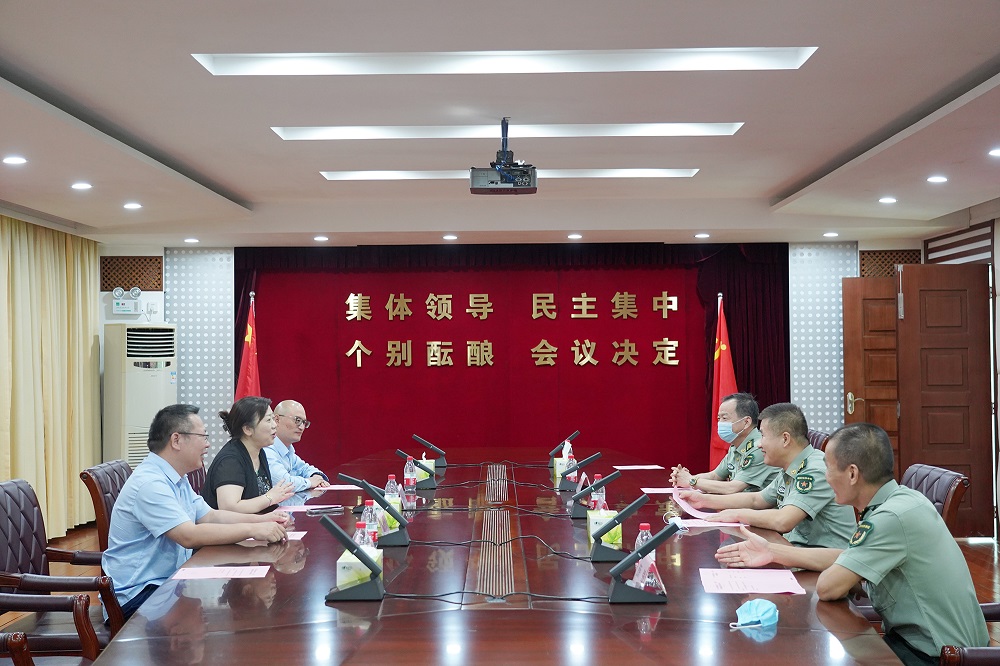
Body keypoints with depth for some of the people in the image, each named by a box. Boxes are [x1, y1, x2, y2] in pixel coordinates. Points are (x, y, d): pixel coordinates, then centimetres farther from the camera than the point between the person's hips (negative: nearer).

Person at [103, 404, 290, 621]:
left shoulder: (177, 479, 12)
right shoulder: (150, 483, -22)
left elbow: (210, 516, 13)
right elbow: (189, 536, -30)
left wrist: (262, 520, -1)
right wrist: (252, 530, -28)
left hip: (169, 580, 10)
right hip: (138, 594, -10)